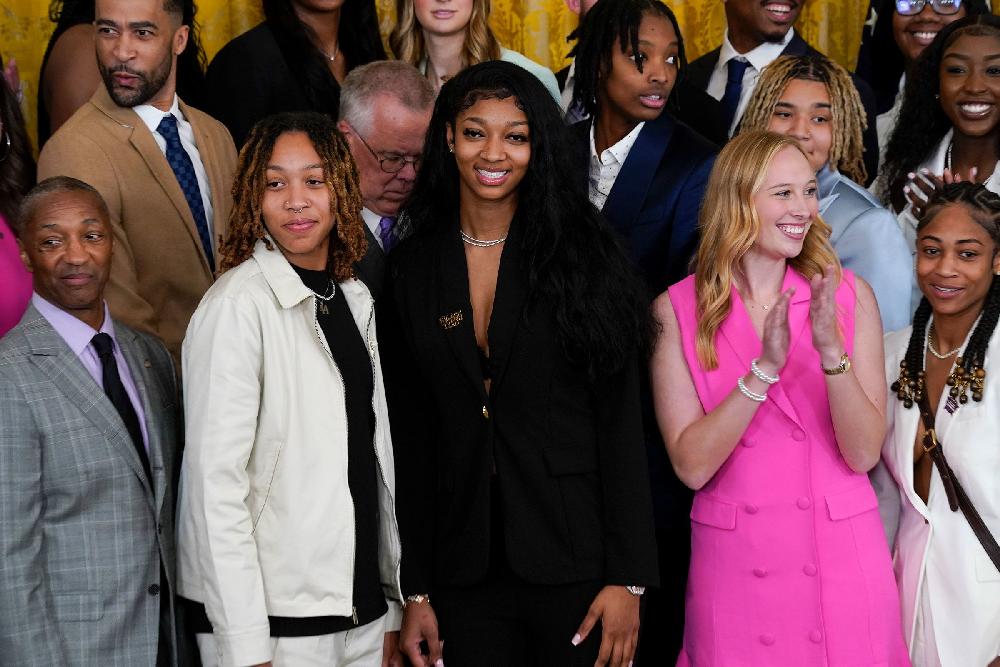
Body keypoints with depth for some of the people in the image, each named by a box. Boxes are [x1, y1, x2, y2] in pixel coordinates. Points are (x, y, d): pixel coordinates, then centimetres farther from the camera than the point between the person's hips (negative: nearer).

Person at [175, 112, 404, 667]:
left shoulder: (354, 298, 9)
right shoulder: (236, 305, -13)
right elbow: (215, 481, -17)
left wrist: (394, 606, 12)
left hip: (364, 613, 7)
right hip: (277, 622, -6)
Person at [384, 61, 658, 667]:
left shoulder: (581, 251, -3)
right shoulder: (413, 267, 5)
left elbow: (621, 421, -5)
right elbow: (411, 439, 7)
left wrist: (628, 577, -11)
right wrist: (414, 591, 4)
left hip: (574, 560, -2)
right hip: (464, 570, 2)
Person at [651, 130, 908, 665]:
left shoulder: (850, 296, -2)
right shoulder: (677, 310, -5)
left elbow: (863, 454, -8)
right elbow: (692, 466, -12)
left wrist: (832, 352, -22)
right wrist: (765, 368, -22)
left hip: (842, 559, 1)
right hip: (733, 565, -1)